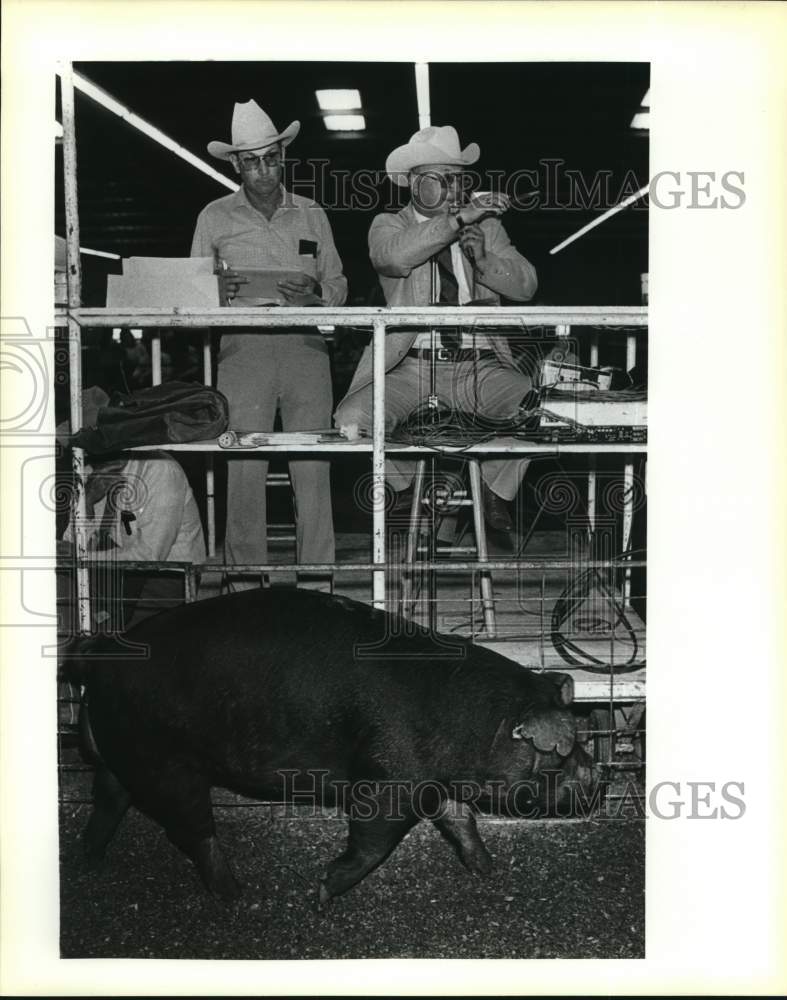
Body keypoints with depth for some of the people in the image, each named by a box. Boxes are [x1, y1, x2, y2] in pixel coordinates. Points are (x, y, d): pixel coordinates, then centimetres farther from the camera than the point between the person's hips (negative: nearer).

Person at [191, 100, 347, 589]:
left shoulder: (312, 215, 17)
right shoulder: (215, 217, 13)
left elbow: (338, 283, 15)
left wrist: (316, 295, -7)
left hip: (306, 347, 1)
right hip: (243, 349, -1)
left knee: (314, 467, -4)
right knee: (243, 468, -5)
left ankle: (317, 583, 2)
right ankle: (246, 583, 3)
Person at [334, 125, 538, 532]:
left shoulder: (485, 226, 16)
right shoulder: (388, 225, 7)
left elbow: (526, 286, 5)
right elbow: (394, 256, -19)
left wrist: (480, 257, -12)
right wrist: (458, 218, -22)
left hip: (477, 366, 2)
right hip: (410, 364, -1)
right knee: (351, 419, -26)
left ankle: (494, 485, 4)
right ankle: (412, 487, 5)